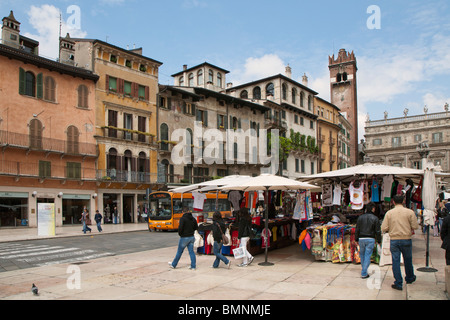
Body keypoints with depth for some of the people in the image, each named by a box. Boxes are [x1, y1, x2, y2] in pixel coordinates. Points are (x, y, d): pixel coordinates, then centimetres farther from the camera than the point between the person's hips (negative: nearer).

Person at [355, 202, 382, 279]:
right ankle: (364, 273, 1)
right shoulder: (375, 218, -4)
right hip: (370, 239, -2)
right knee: (368, 255, 1)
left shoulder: (360, 217, 4)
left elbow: (357, 230, 6)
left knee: (362, 254, 19)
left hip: (361, 238, 2)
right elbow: (378, 231, -4)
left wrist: (356, 239, 14)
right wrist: (379, 241, 6)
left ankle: (363, 269, 31)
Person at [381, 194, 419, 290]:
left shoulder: (389, 213, -3)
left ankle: (398, 283, 4)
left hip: (394, 240, 0)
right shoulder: (410, 212, -5)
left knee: (395, 261, 4)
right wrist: (408, 227, 15)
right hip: (406, 239, 1)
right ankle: (410, 278, 38)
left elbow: (383, 228, -5)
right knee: (408, 260, 19)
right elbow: (415, 226, -5)